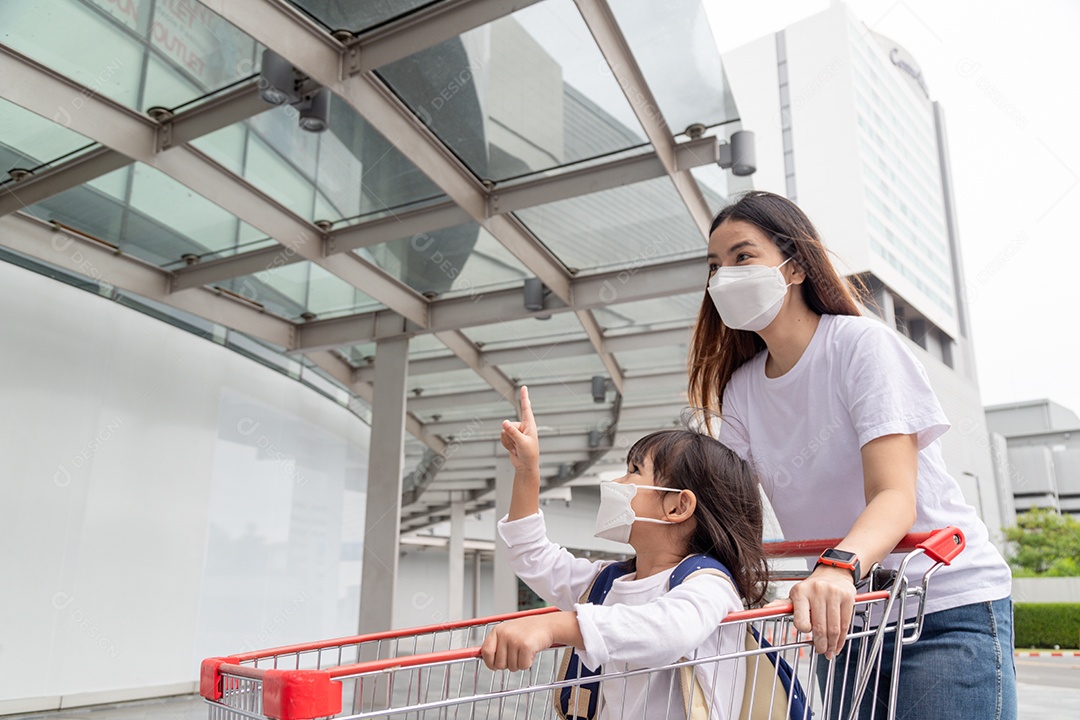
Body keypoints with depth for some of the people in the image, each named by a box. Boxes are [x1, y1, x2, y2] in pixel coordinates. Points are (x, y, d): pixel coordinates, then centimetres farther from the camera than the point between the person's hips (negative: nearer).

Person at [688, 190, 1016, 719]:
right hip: (843, 616, 5)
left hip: (948, 609, -5)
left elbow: (895, 498, -24)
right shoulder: (741, 390, 2)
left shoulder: (862, 344, -14)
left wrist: (839, 566, -44)